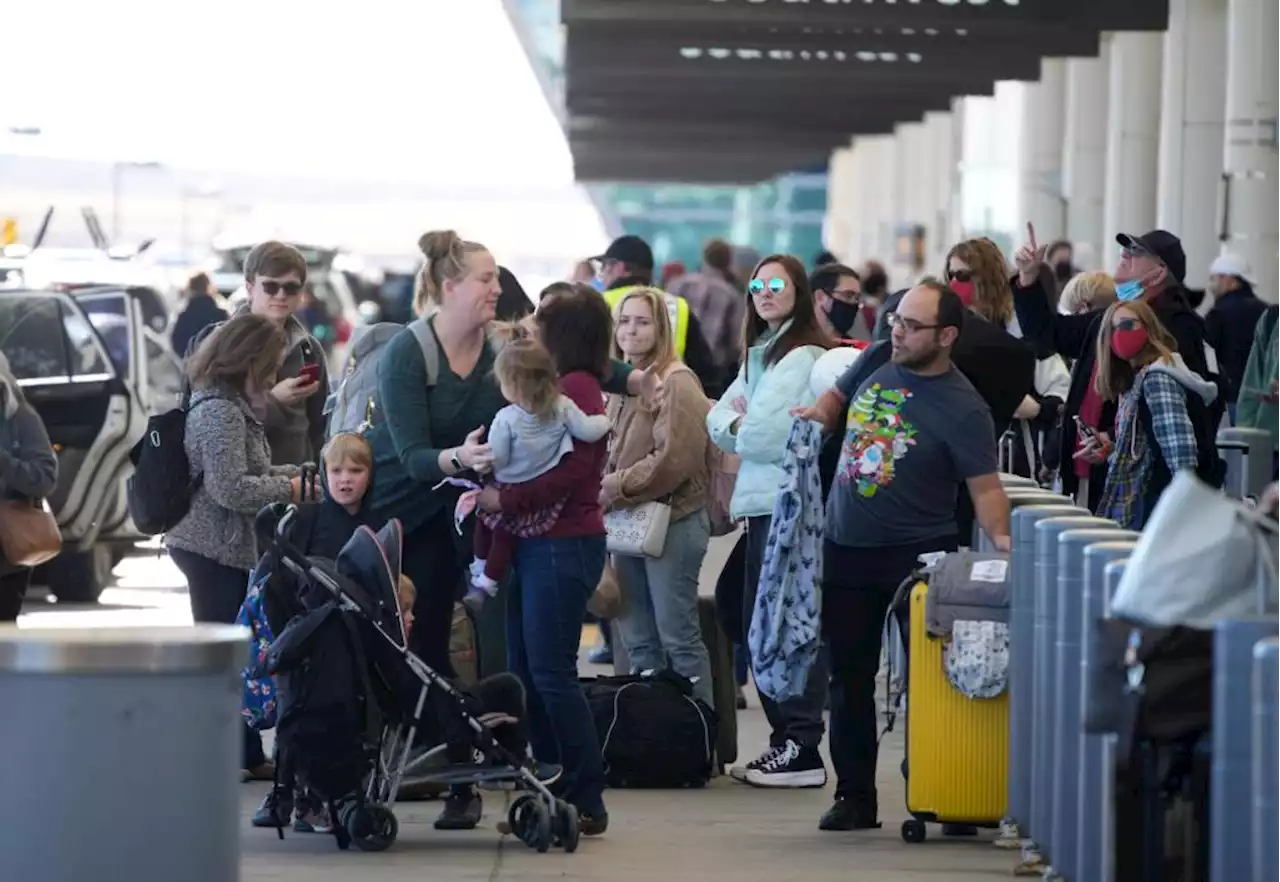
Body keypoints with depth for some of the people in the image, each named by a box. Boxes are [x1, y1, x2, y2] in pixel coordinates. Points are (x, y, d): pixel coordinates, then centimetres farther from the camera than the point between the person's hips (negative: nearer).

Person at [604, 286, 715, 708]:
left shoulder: (675, 383, -10)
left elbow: (673, 459, -18)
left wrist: (616, 487, -13)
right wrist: (604, 490, 3)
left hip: (672, 521, -8)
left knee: (678, 638, -5)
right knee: (638, 641, 12)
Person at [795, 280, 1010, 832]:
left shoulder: (962, 410, -15)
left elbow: (984, 485, -17)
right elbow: (838, 396, 22)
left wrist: (999, 534, -34)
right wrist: (821, 413, 0)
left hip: (917, 557, -6)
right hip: (847, 548, 6)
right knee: (849, 680, 11)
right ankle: (855, 797, 18)